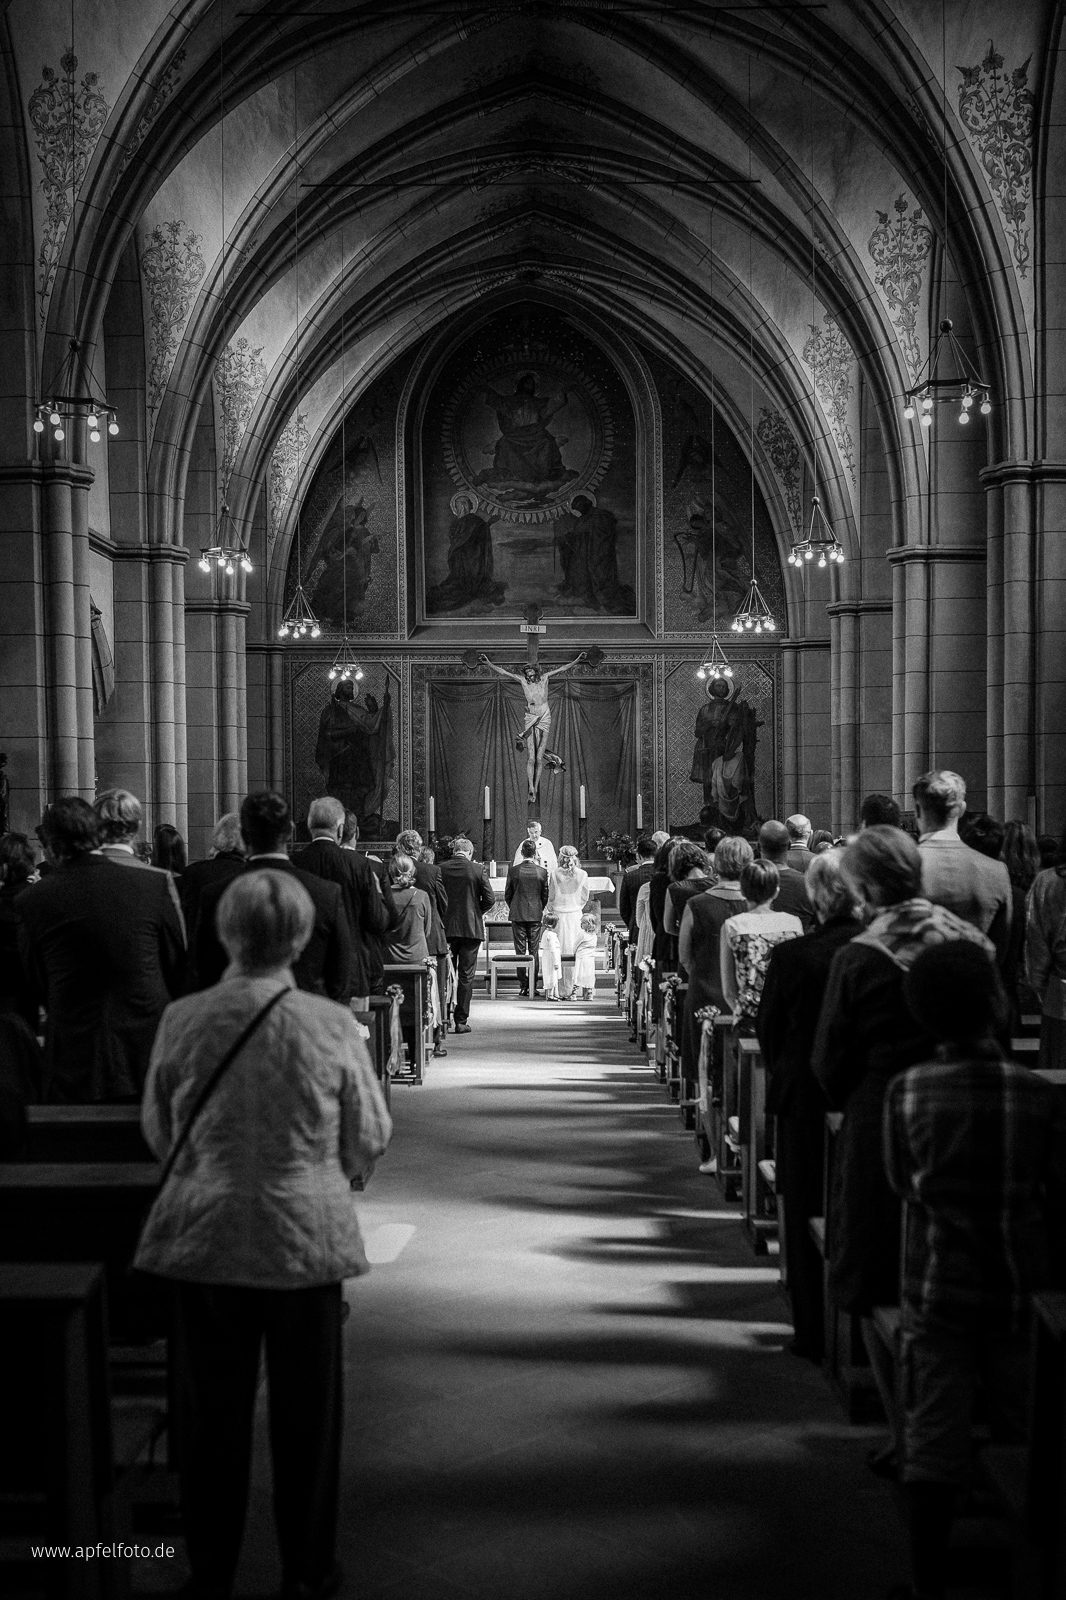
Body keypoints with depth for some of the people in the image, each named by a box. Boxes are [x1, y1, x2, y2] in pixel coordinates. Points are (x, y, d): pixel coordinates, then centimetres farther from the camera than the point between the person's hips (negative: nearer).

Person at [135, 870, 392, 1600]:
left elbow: (158, 1131, 4)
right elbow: (370, 1138, -3)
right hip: (308, 1237, -1)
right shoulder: (332, 1023, -13)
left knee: (212, 1410, 15)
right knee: (306, 1411, 14)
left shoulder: (182, 1019, -9)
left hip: (204, 1236, 1)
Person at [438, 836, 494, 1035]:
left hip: (446, 928, 1)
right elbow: (490, 899, -6)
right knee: (466, 976, 4)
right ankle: (461, 1021, 5)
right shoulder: (478, 870, -6)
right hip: (471, 928, -1)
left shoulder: (440, 869, -3)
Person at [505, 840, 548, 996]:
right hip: (535, 915, 1)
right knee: (534, 951, 6)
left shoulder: (513, 870, -7)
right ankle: (534, 986, 5)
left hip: (517, 914, -1)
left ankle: (523, 986, 3)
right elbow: (545, 895, 3)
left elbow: (507, 894, 0)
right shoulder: (542, 872, -4)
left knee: (520, 952, 4)